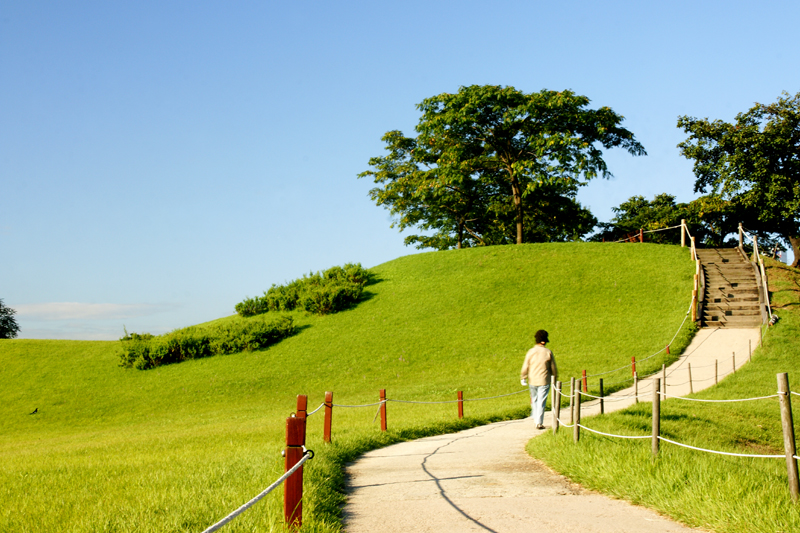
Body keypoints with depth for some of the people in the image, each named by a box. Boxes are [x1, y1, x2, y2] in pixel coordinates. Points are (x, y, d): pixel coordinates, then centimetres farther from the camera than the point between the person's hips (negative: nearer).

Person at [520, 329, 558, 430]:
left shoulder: (531, 352, -3)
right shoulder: (548, 353, -6)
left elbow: (525, 366, 0)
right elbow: (553, 368, 2)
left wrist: (523, 378, 10)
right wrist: (555, 378, 16)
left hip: (532, 380, 2)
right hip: (544, 381, -2)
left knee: (534, 400, 19)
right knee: (541, 402, 0)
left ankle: (536, 418, 32)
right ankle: (539, 423, -3)